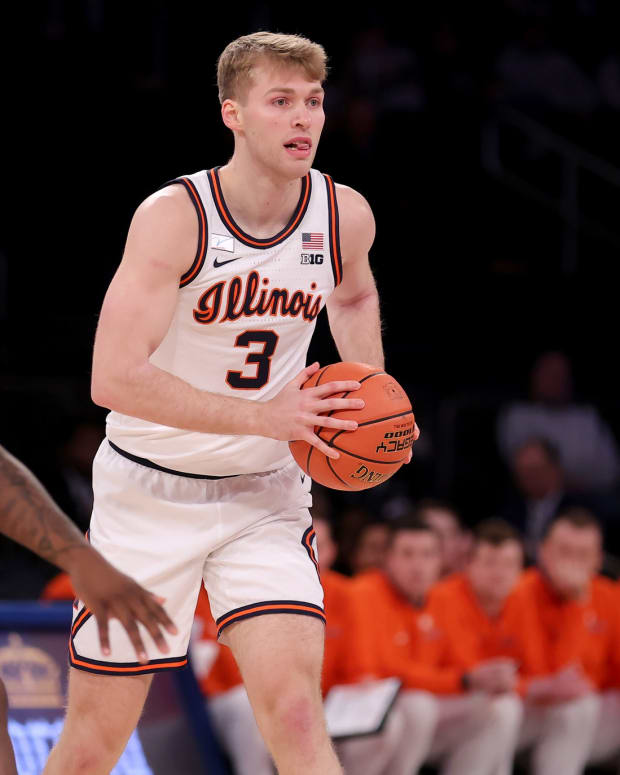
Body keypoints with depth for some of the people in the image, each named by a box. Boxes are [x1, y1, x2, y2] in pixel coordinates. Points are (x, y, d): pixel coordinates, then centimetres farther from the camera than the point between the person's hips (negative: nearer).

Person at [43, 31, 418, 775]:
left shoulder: (345, 215, -6)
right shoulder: (174, 216, -21)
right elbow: (114, 379, -28)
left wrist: (367, 399, 2)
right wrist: (262, 416, -29)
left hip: (264, 495, 3)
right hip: (150, 491, -3)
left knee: (294, 711, -17)